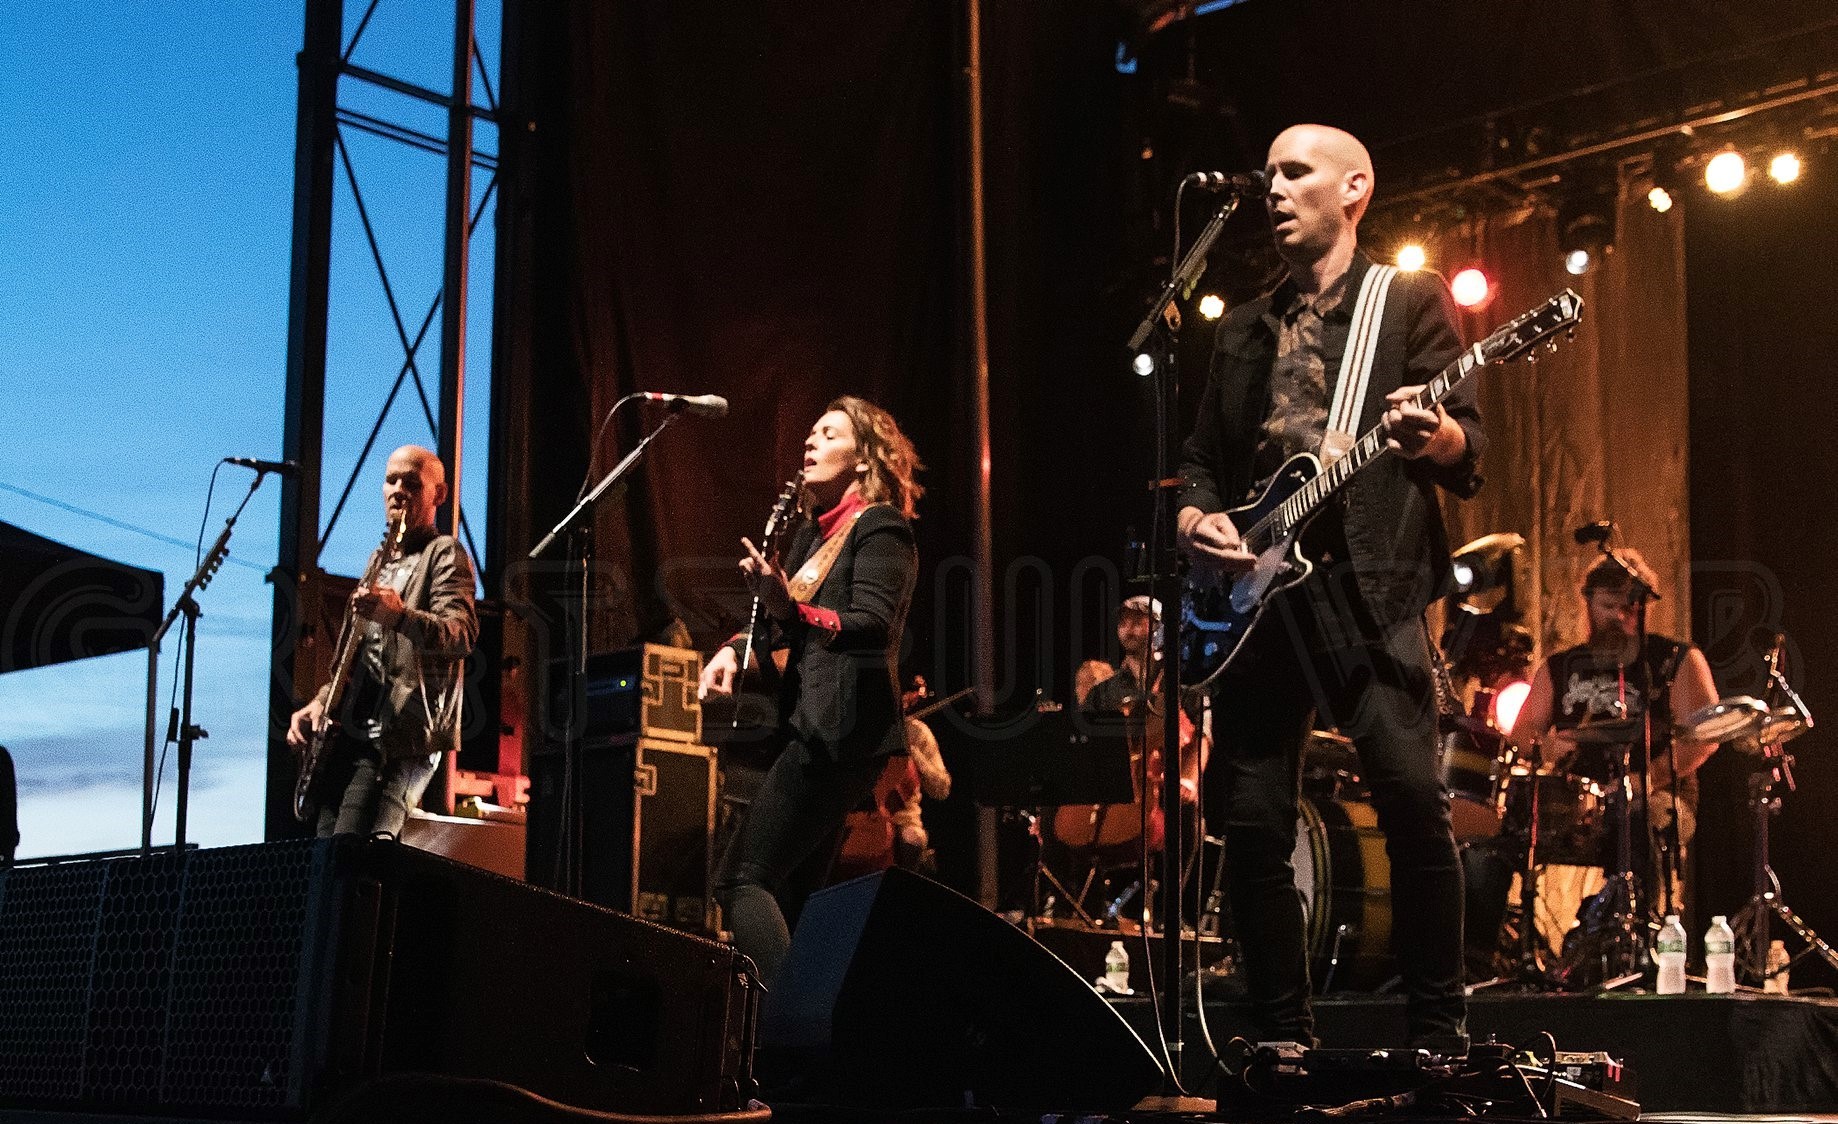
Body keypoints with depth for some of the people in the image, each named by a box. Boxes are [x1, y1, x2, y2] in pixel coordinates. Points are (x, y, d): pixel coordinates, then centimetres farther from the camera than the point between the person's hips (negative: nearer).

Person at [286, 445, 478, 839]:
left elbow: (462, 633, -18)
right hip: (352, 735, 9)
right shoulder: (383, 562, 26)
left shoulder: (444, 553, 0)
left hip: (401, 740, -9)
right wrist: (321, 701, 12)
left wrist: (400, 616, -36)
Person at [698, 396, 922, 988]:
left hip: (840, 731, -10)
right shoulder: (813, 533, 20)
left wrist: (787, 608, -37)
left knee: (741, 879, -15)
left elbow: (871, 628, -21)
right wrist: (735, 647, 0)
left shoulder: (880, 528, -7)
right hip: (814, 729, 10)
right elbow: (782, 623, 21)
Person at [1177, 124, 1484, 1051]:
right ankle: (1283, 1040, 11)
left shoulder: (1409, 300, 8)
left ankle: (1439, 1035, -7)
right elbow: (1201, 455, 24)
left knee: (1411, 793, -19)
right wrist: (1194, 517, 2)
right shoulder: (1244, 330, 22)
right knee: (1251, 819, 1)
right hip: (1255, 588, 5)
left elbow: (1467, 448, -1)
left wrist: (1434, 436, -25)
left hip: (1365, 581, -5)